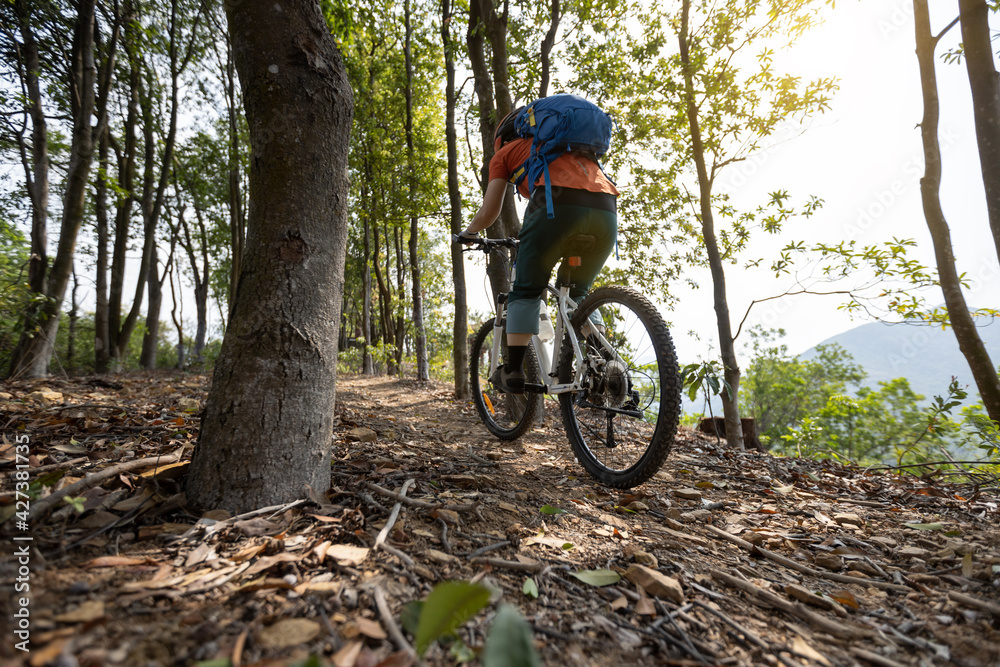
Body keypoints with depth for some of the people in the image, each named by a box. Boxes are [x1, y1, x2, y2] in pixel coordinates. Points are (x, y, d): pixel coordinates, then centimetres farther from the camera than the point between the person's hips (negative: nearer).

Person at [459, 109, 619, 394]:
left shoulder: (505, 152, 25)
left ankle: (513, 371, 4)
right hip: (607, 210, 5)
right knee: (579, 292, 20)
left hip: (560, 204, -5)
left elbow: (489, 213, 20)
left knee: (526, 290, 8)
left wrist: (467, 233, 40)